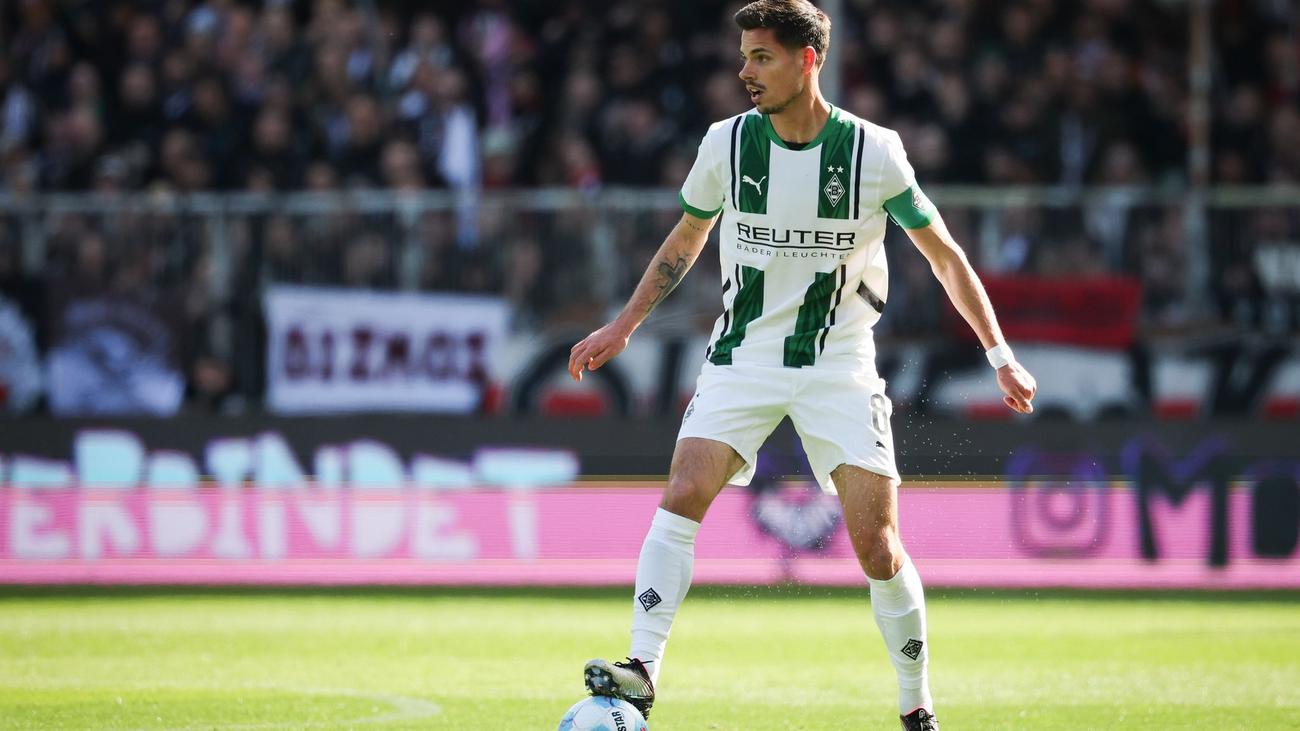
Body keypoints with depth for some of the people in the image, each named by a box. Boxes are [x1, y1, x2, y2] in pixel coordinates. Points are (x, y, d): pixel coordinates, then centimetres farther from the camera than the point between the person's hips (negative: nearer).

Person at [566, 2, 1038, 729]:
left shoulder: (873, 152, -9)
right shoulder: (726, 144, -2)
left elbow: (944, 255, 1)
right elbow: (684, 243, 16)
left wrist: (1001, 354, -3)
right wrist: (622, 328, 13)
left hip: (839, 362, -2)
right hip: (744, 354, 2)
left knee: (877, 543, -8)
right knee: (682, 496, -20)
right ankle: (643, 670, -24)